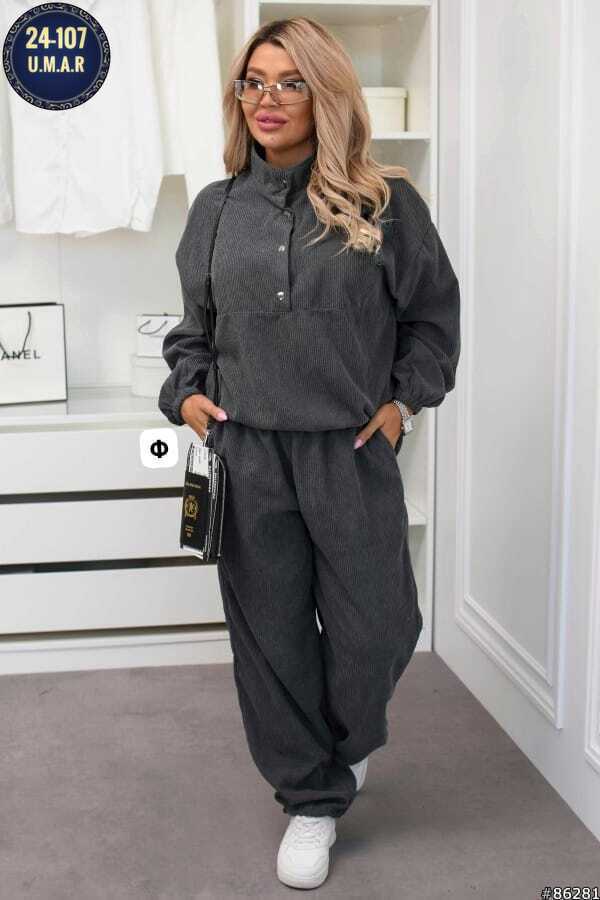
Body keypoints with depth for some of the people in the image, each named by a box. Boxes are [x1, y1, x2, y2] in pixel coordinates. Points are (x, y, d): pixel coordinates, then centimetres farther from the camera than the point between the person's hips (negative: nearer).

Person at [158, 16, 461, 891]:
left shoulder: (384, 204, -1)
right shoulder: (216, 209, 7)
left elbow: (433, 311, 9)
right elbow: (191, 325, 18)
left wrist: (404, 399, 1)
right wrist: (186, 390, 2)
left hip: (353, 454, -2)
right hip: (247, 456, 2)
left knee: (374, 628, 6)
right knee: (272, 636, 8)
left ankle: (345, 739, 40)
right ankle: (313, 796, 27)